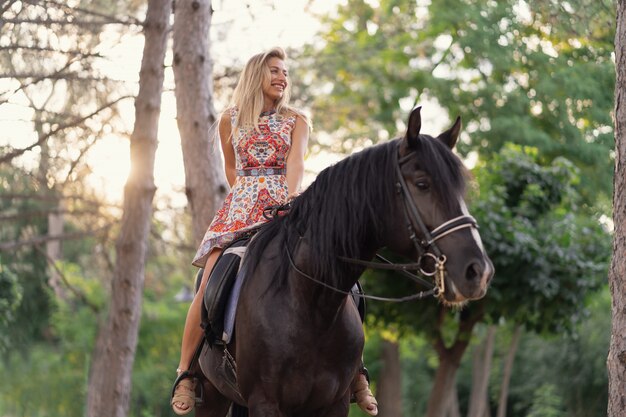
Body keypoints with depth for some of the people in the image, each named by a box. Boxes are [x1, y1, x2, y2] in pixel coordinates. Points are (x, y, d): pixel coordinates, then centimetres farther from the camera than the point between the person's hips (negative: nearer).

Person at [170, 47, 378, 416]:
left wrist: (292, 193, -27)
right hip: (239, 210, 1)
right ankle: (186, 374, -11)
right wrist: (244, 194, 11)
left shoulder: (296, 121, 9)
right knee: (210, 284, -17)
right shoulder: (231, 120, 14)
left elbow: (296, 162, -8)